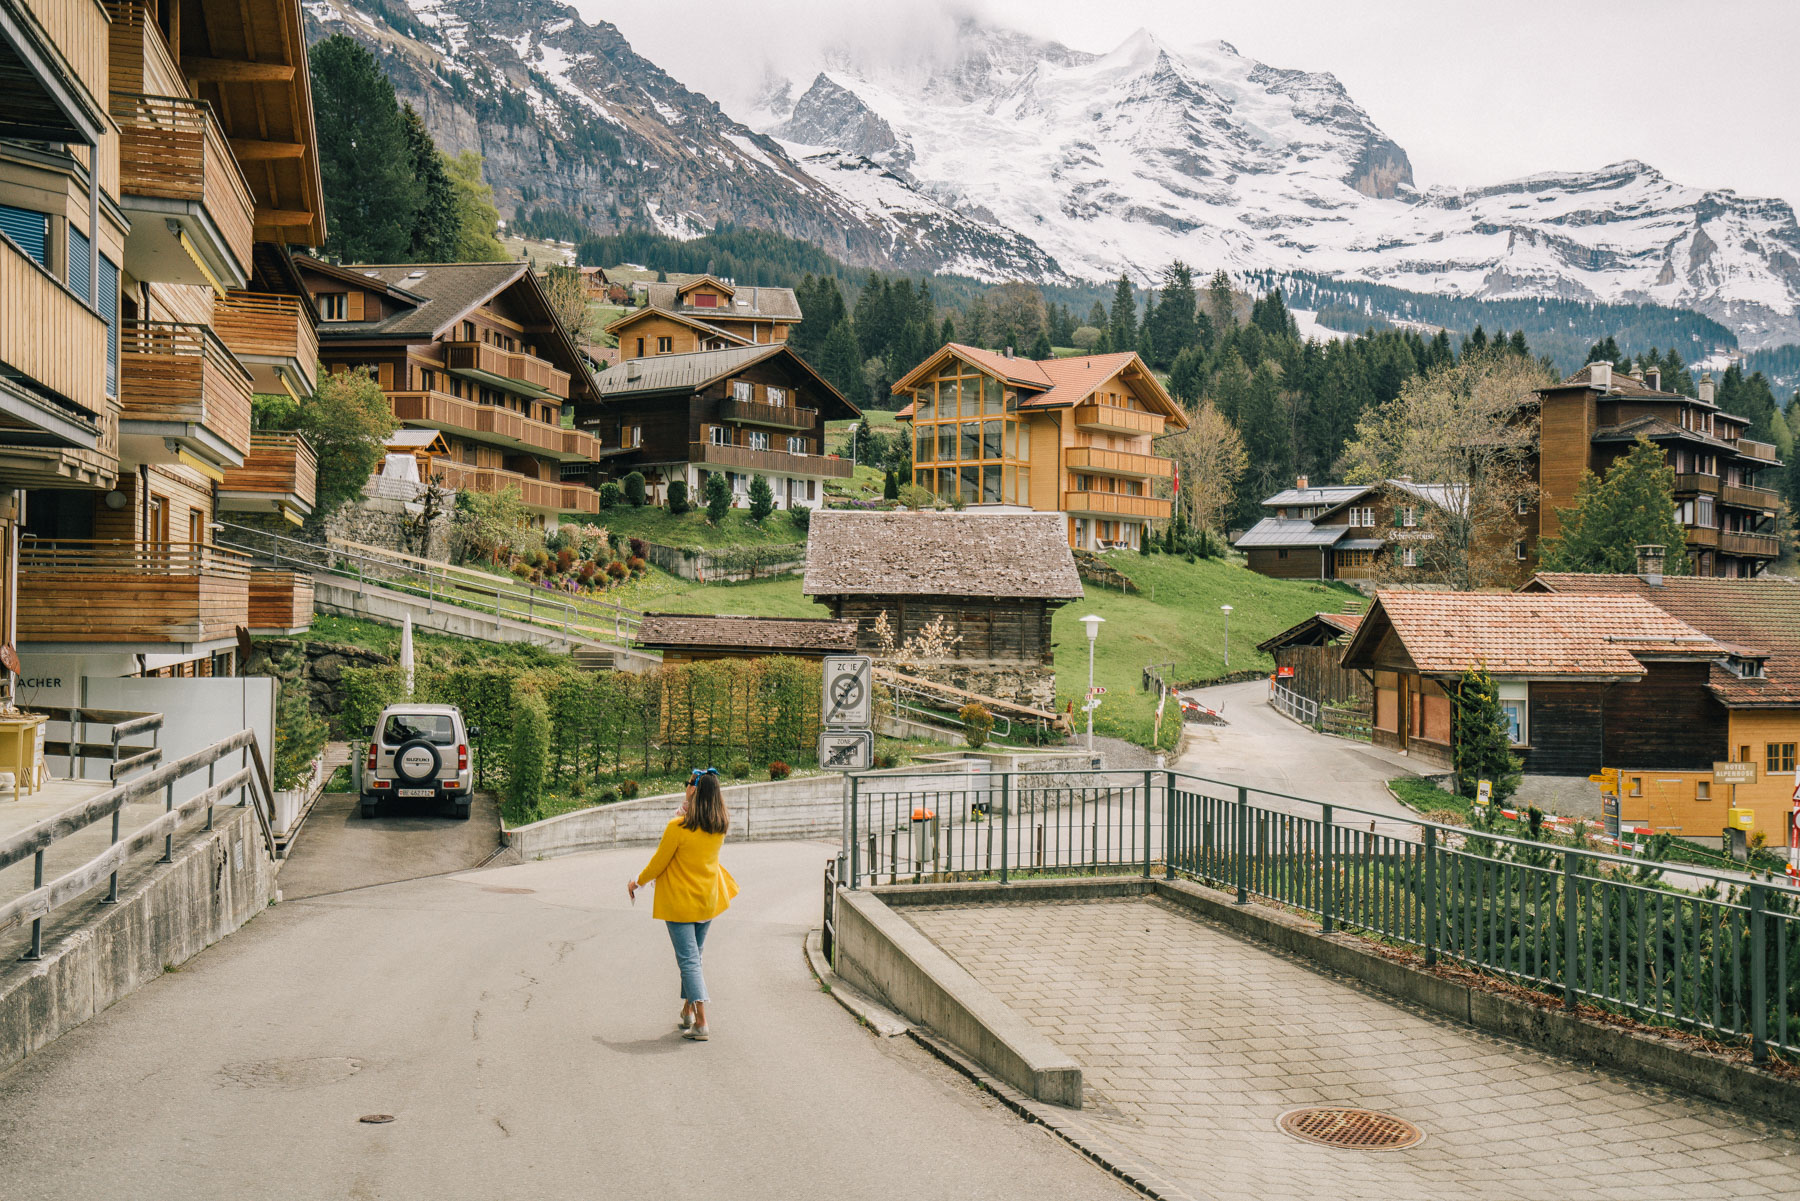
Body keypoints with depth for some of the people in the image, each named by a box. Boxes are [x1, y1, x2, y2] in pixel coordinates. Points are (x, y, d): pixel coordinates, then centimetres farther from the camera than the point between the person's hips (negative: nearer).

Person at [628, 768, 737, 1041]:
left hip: (680, 901, -6)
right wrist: (689, 815, 11)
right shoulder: (720, 827, -3)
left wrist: (637, 883, 7)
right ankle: (688, 1009, 29)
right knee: (694, 955, 21)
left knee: (688, 960, -4)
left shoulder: (678, 827, -19)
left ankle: (701, 1023, -11)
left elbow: (658, 863, -9)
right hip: (708, 899, 6)